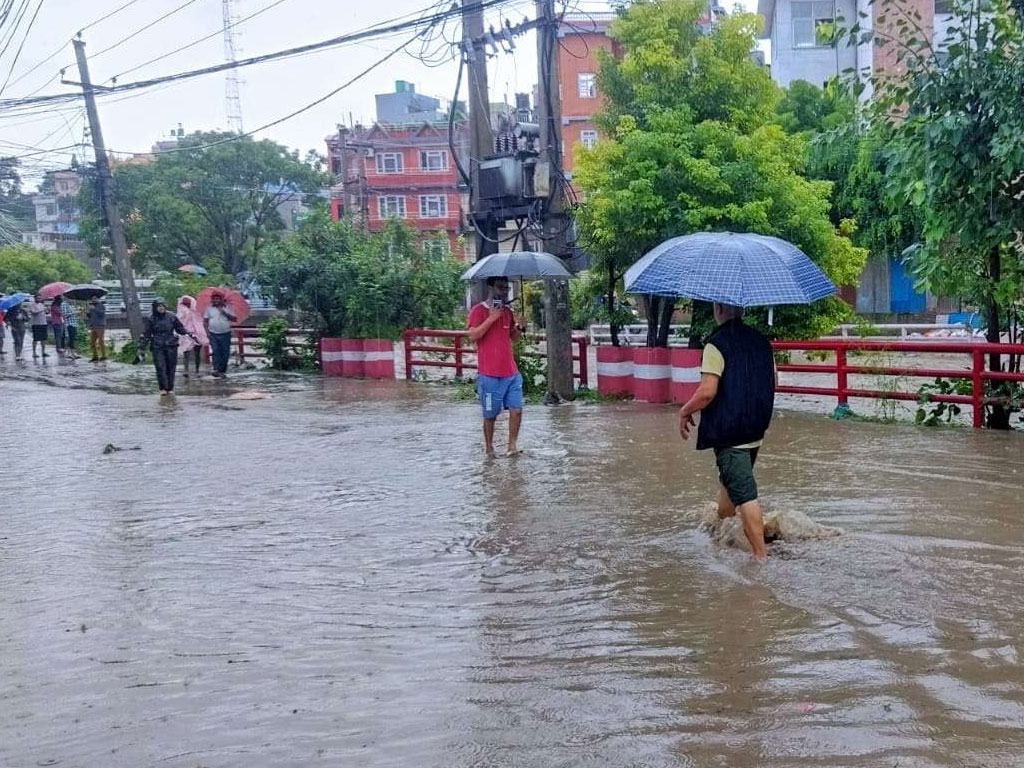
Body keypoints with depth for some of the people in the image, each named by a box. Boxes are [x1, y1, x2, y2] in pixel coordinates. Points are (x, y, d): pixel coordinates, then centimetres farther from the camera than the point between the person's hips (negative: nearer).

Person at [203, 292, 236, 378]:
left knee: (225, 353, 2)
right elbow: (205, 321, 8)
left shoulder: (227, 308, 5)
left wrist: (225, 313, -12)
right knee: (216, 352, -12)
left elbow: (234, 319, -1)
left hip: (225, 334, 1)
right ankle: (216, 370, -18)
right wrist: (207, 332, -4)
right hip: (213, 334, -1)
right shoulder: (209, 309, 8)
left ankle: (222, 371, 11)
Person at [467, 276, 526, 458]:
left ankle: (513, 445, 8)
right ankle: (489, 447, 17)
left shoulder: (507, 311, 13)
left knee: (517, 409, -2)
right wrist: (492, 318, -22)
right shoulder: (479, 310, -5)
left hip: (511, 373, 5)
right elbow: (473, 335, -17)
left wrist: (519, 327, 0)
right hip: (490, 375, -5)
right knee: (490, 414, 3)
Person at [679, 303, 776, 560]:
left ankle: (761, 556, -6)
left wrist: (685, 411, -5)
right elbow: (772, 382, 16)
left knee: (744, 492, -6)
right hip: (756, 430, 8)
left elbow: (707, 392, -22)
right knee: (732, 481, 27)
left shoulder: (716, 345, -16)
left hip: (728, 431, -8)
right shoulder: (761, 341, 7)